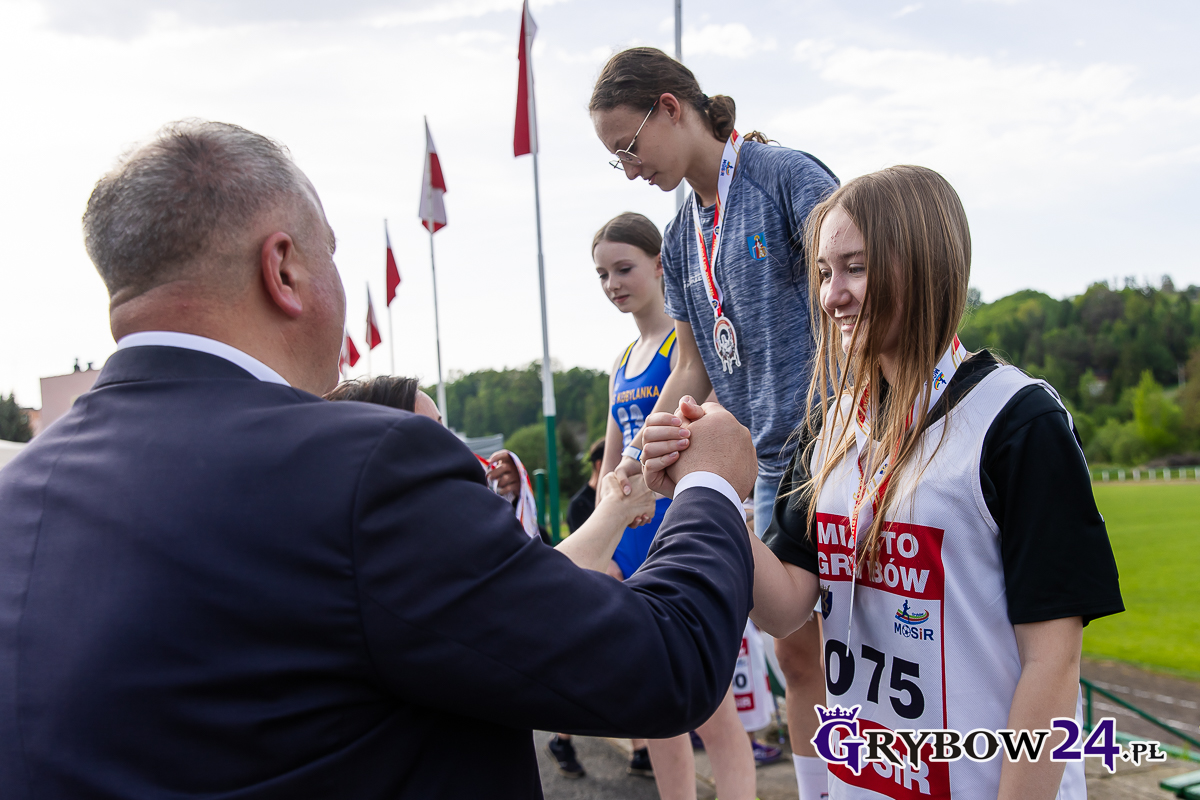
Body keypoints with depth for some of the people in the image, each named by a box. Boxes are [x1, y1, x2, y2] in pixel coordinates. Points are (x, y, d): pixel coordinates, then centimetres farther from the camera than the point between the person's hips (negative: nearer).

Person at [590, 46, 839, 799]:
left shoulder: (789, 177, -9)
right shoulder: (681, 239, 13)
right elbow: (693, 370, 17)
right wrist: (640, 456, 6)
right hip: (773, 467, 7)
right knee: (796, 650, 13)